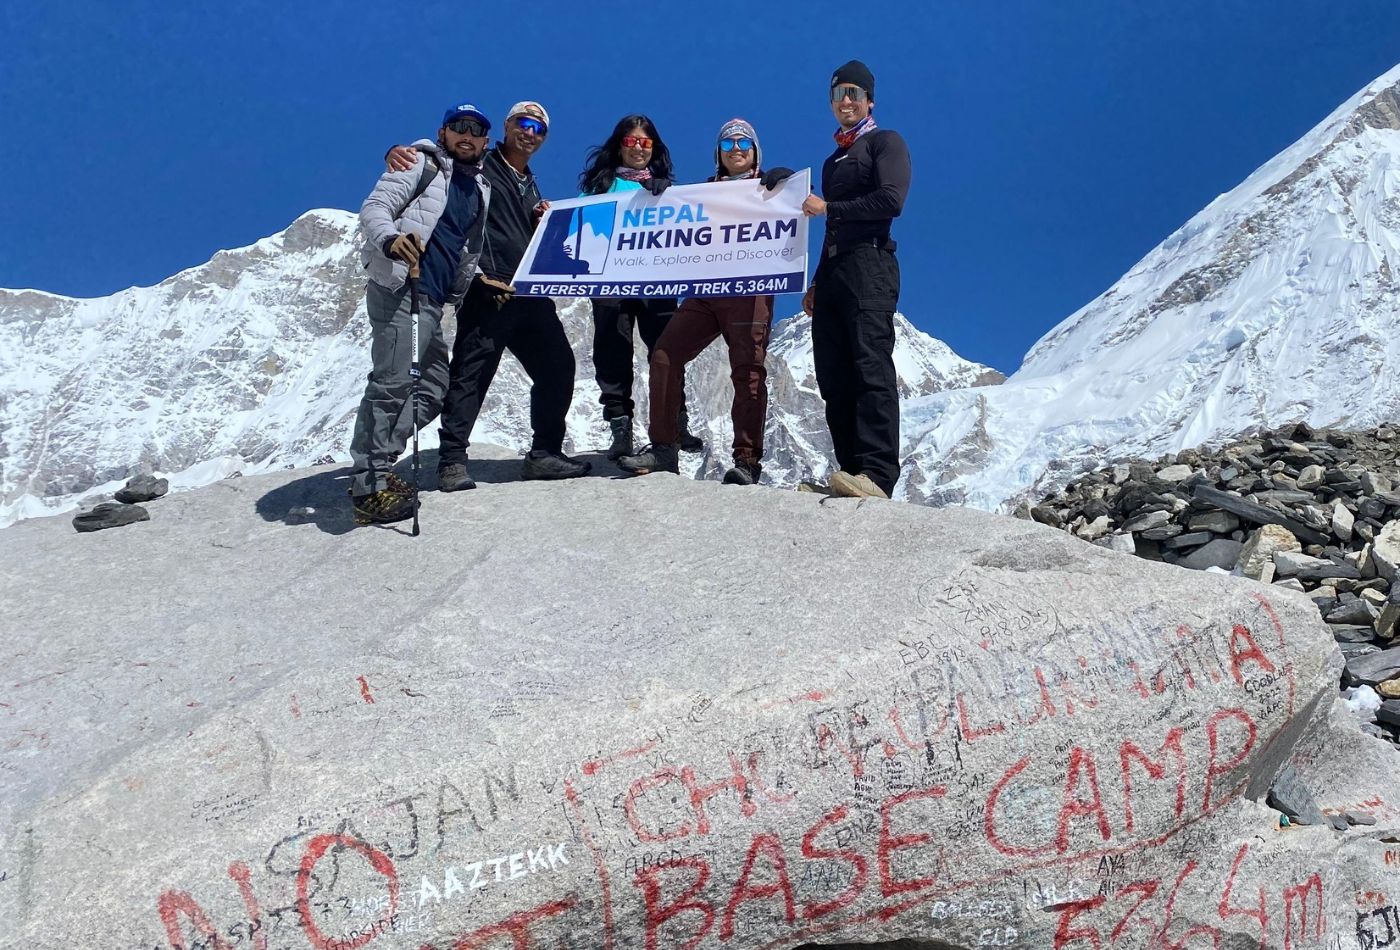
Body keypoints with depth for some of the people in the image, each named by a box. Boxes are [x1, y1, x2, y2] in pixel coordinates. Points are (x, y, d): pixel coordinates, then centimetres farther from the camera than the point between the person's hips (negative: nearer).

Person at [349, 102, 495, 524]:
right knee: (392, 382, -15)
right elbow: (373, 208, -9)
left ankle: (373, 467, 18)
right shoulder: (421, 164, 3)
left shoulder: (480, 187, 23)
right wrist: (390, 239, -29)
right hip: (400, 288, -8)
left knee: (433, 388, 11)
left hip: (432, 299, 9)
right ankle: (369, 488, -13)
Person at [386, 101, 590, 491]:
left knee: (558, 368, 8)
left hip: (531, 294, 8)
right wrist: (398, 152, -23)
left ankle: (544, 453, 17)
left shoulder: (531, 187, 27)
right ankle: (452, 460, -4)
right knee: (471, 374, -10)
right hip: (487, 293, -8)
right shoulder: (476, 167, 4)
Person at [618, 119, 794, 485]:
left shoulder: (768, 186, 13)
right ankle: (663, 447, 0)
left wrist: (782, 177, -19)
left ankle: (747, 459, -13)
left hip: (749, 290, -4)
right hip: (705, 291, 5)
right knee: (664, 356, -6)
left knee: (747, 369, -14)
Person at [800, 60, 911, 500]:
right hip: (832, 270, 8)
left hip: (869, 267, -8)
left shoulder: (885, 143, 6)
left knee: (871, 368, -20)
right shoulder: (833, 160, 29)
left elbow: (890, 200, -11)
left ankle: (877, 475, -28)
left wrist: (828, 208, -4)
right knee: (834, 379, 0)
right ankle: (852, 472, 1)